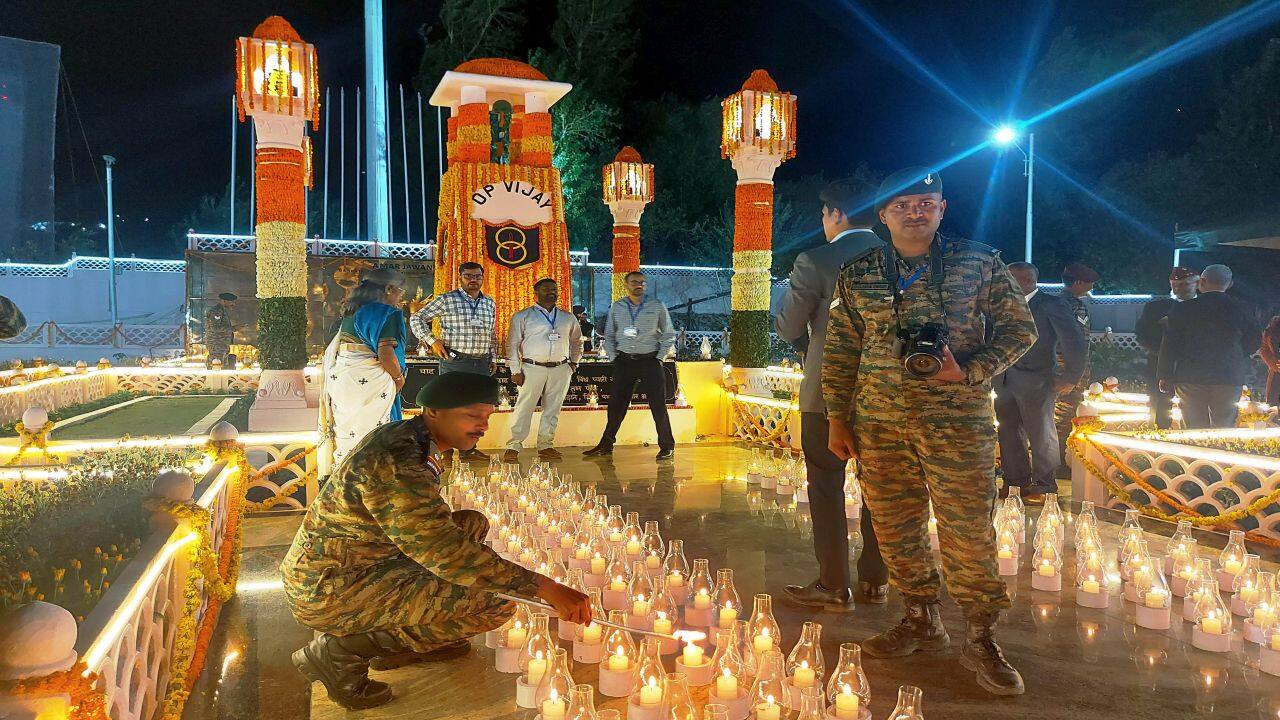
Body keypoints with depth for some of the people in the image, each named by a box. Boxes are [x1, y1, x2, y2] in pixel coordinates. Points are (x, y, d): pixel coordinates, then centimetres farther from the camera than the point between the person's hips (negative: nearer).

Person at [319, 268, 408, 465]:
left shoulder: (352, 310, 14)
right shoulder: (387, 313, -11)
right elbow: (385, 352, -19)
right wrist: (399, 377, -4)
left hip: (339, 374, 8)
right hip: (368, 382, -8)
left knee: (346, 429, 14)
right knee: (371, 434, -1)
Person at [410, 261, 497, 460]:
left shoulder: (490, 303, 13)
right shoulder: (447, 300, -3)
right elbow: (417, 319, 0)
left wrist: (492, 359, 17)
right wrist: (432, 341, -9)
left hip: (482, 364, 6)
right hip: (454, 362, -5)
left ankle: (468, 448, 21)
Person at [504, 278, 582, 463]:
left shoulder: (568, 318, 15)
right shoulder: (522, 316, 4)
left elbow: (576, 341, 28)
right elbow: (512, 344, 2)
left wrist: (574, 362, 17)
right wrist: (515, 370, -5)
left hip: (561, 369, 4)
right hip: (532, 368, -4)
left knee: (553, 409, 6)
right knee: (524, 407, -7)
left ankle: (545, 446, 15)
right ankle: (513, 447, -2)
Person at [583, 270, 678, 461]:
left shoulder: (657, 307, 2)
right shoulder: (616, 308, 7)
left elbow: (669, 335, 5)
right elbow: (608, 336, 13)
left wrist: (659, 358, -3)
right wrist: (613, 357, 2)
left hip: (650, 361, -2)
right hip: (624, 361, 2)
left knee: (658, 405, 0)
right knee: (616, 404, 6)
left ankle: (667, 447, 9)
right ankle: (606, 445, 15)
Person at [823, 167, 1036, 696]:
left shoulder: (979, 265, 3)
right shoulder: (857, 275, 7)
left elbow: (1019, 329, 5)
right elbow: (839, 352, 10)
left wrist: (971, 371, -11)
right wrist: (838, 419, 6)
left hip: (957, 420, -2)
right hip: (878, 423, 3)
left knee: (968, 529, -2)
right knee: (893, 527, 9)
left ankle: (981, 639, 14)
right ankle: (922, 621, 27)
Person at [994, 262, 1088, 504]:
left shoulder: (1051, 304, -6)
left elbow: (1076, 340, -9)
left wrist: (1071, 376, -10)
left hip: (1037, 382, -6)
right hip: (1006, 382, 6)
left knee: (1041, 436, 4)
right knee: (1009, 434, 9)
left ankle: (1043, 488, 15)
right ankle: (1016, 484, 21)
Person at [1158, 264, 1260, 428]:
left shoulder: (1182, 309, -3)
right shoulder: (1241, 310, 1)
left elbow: (1169, 345, -2)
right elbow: (1254, 343, 8)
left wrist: (1165, 376, 3)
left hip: (1190, 378, -1)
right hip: (1229, 378, 1)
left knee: (1194, 427, 5)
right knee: (1225, 427, 8)